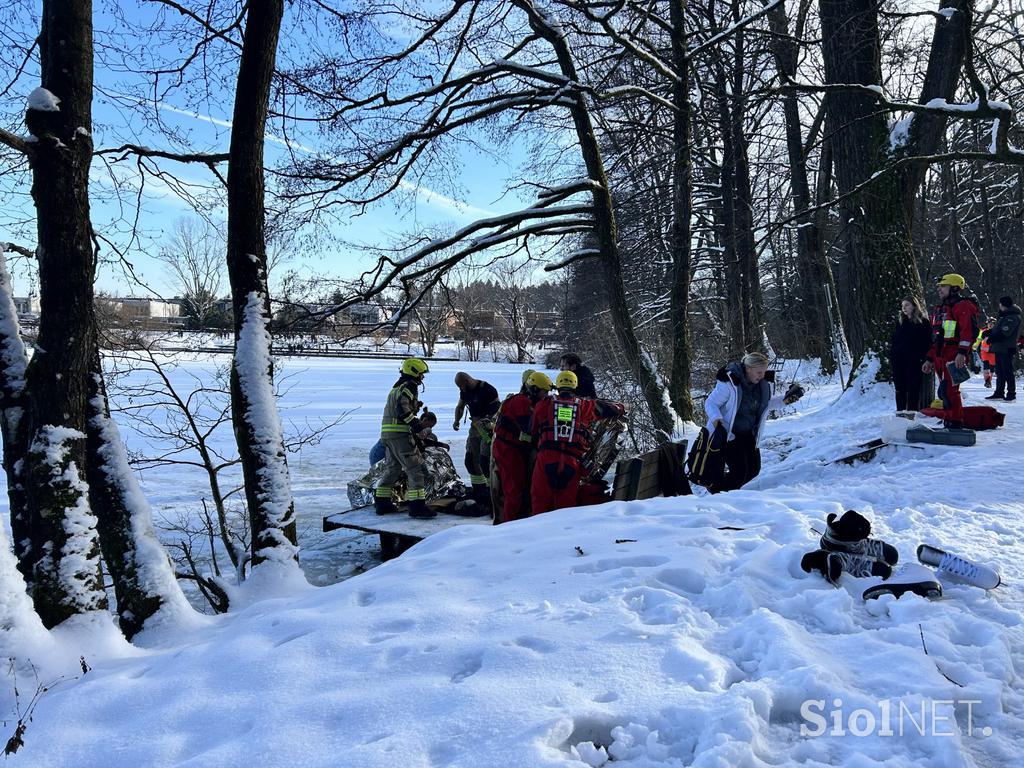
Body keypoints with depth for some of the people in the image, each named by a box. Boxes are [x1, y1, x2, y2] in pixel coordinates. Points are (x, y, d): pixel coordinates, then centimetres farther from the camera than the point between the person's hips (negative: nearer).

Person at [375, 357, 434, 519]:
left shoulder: (397, 387, 23)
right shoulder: (409, 386, -7)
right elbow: (402, 407, -22)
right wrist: (415, 422, -23)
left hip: (387, 433, 10)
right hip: (400, 433, -10)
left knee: (392, 468, 20)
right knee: (415, 468, -9)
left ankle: (381, 503, 25)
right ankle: (417, 505, -14)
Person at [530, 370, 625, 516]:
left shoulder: (543, 404, 11)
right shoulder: (585, 405, 10)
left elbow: (532, 431, 18)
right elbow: (611, 409, 19)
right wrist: (621, 408, 40)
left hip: (546, 458, 0)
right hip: (573, 461, 0)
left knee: (540, 499, 7)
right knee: (566, 503, 9)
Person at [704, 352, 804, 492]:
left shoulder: (764, 383, -3)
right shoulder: (729, 383, -25)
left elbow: (767, 403, 16)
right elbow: (710, 403, -16)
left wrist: (784, 400, -1)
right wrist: (717, 420, -34)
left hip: (748, 433, 8)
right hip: (726, 433, -8)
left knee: (753, 469, 7)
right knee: (740, 471, -14)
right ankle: (714, 494, 9)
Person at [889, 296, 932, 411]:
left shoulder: (923, 322, 1)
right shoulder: (901, 323, 17)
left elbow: (927, 342, -4)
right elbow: (893, 340, 18)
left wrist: (922, 357, -13)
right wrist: (891, 355, 6)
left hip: (914, 361, -5)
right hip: (898, 361, 5)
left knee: (913, 388, -4)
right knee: (900, 389, 7)